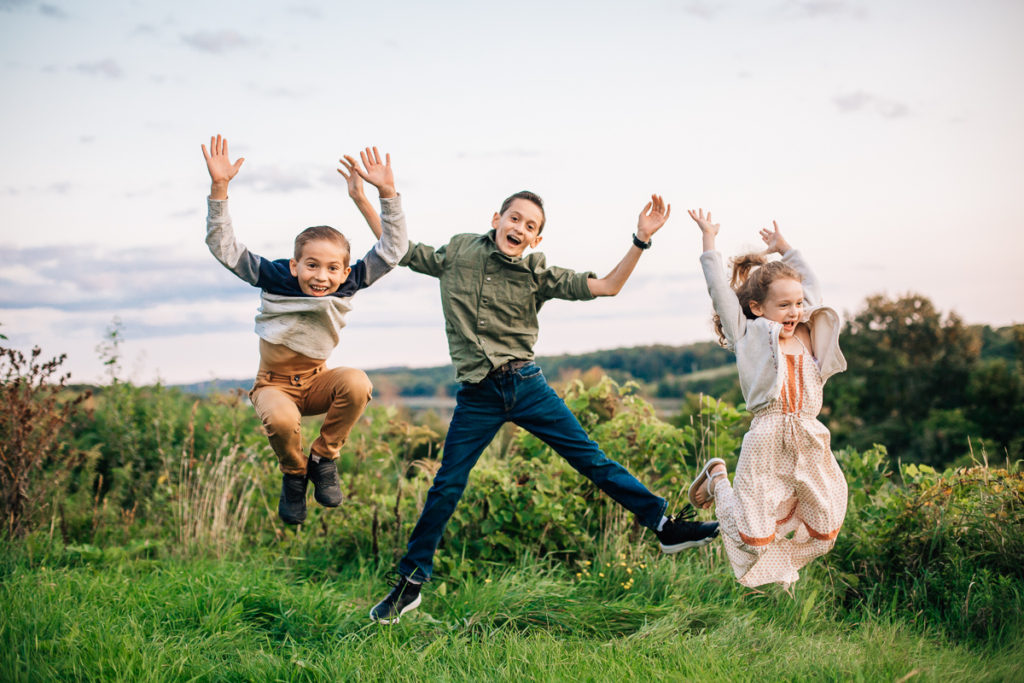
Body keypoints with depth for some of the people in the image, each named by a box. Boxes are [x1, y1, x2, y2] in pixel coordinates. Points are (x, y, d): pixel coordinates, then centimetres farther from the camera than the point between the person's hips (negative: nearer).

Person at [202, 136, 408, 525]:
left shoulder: (347, 285, -11)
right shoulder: (275, 278, -15)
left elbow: (392, 249, -11)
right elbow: (224, 247, -17)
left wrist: (387, 193, -20)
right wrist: (219, 188, -27)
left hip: (317, 381, 2)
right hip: (275, 384, -2)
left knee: (357, 383, -33)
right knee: (281, 420, -38)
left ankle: (324, 460, -9)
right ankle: (293, 476, -3)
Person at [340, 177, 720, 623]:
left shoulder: (536, 274, 1)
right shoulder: (457, 255, 3)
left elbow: (606, 287, -2)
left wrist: (641, 240, -13)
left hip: (526, 385, 0)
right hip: (477, 397, 0)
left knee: (592, 459, -1)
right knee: (446, 488, 1)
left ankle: (665, 527, 7)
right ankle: (409, 584, 14)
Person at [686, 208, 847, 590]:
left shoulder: (807, 336, 14)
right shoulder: (750, 336, 1)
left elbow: (810, 285, 29)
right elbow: (720, 290, 2)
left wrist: (783, 248, 35)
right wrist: (709, 240, 9)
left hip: (810, 441, 6)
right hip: (767, 443, -5)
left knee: (824, 530, 8)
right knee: (753, 538, -4)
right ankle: (718, 478, 23)